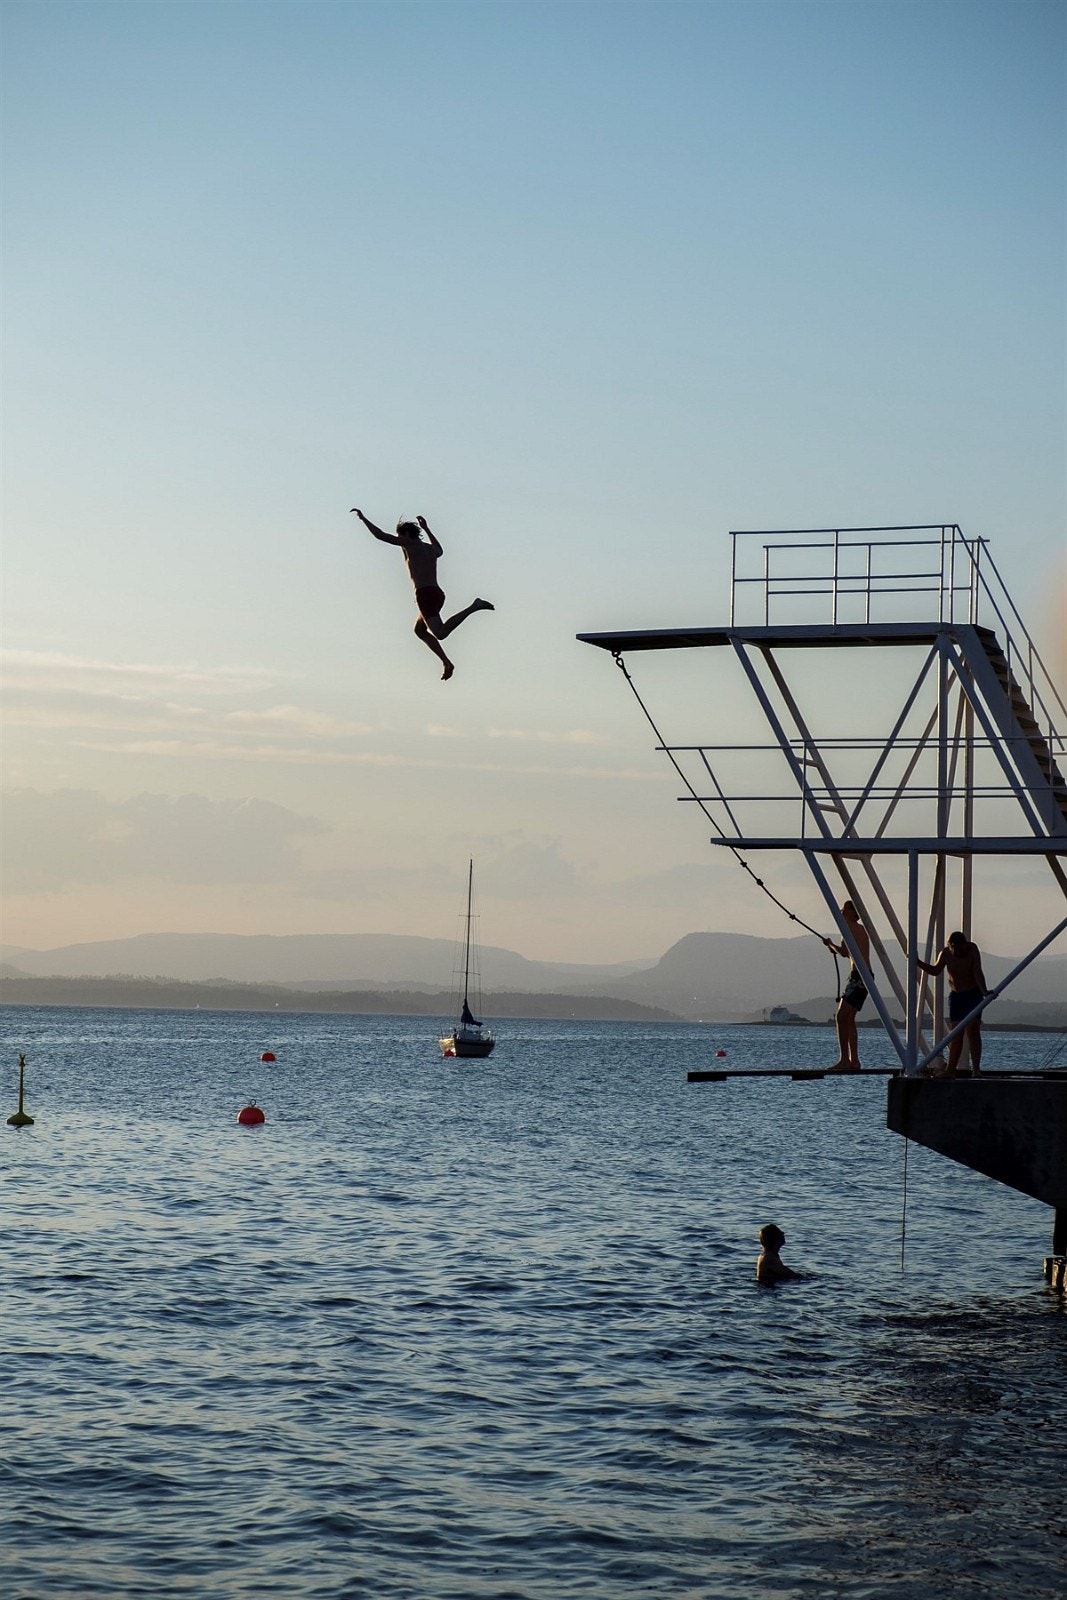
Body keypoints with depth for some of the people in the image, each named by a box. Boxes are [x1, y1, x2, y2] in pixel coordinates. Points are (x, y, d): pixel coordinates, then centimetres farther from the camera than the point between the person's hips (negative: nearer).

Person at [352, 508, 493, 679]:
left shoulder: (410, 543, 4)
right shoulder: (431, 548, 24)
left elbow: (380, 535, 3)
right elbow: (439, 550, 52)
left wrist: (363, 518, 14)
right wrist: (426, 529, 58)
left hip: (425, 594, -9)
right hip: (437, 593, 9)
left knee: (440, 633, -23)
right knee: (420, 630, 26)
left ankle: (474, 606, -30)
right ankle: (446, 663, 14)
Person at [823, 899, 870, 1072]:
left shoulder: (850, 927, -8)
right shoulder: (861, 929, 21)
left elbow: (844, 952, -17)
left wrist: (831, 944, 2)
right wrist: (834, 948, 19)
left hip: (859, 976, -10)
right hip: (864, 977, 10)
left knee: (841, 1016, -15)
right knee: (849, 1019, 14)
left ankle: (844, 1060, -21)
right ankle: (854, 1061, 14)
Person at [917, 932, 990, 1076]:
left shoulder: (972, 950, -16)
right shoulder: (946, 953, -6)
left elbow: (977, 973, -23)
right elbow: (935, 971, 6)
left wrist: (984, 991, -36)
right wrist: (918, 963, -7)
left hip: (973, 994, -4)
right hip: (955, 995, 4)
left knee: (972, 1030, -16)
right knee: (956, 1034, 3)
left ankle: (976, 1069, -17)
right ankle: (951, 1069, 6)